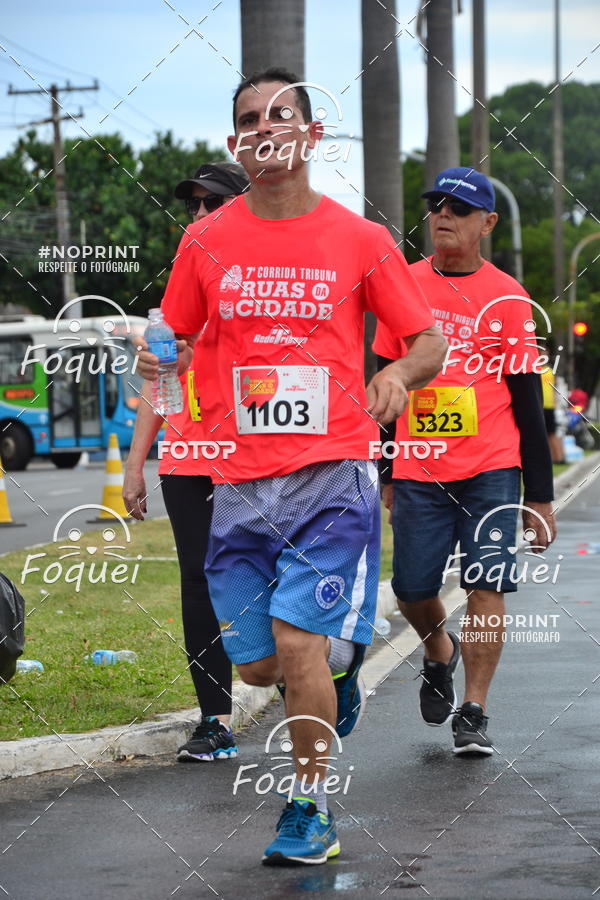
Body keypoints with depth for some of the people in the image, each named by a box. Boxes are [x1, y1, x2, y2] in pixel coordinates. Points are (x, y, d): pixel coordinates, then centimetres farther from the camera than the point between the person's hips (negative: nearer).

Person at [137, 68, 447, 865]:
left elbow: (430, 341, 6)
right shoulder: (206, 241, 6)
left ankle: (310, 812, 3)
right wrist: (156, 360, -2)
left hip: (332, 471, -3)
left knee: (297, 638, -14)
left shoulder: (359, 239, 1)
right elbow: (178, 342, 19)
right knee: (257, 665, 5)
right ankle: (340, 663, 40)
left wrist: (399, 372, -14)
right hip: (240, 480, 3)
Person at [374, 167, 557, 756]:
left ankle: (473, 717, 2)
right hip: (418, 471, 2)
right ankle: (440, 653, 35)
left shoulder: (507, 298, 0)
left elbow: (527, 403, 3)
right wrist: (387, 476, 13)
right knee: (412, 591, 3)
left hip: (491, 470, -2)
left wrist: (539, 496, 0)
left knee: (486, 587, -8)